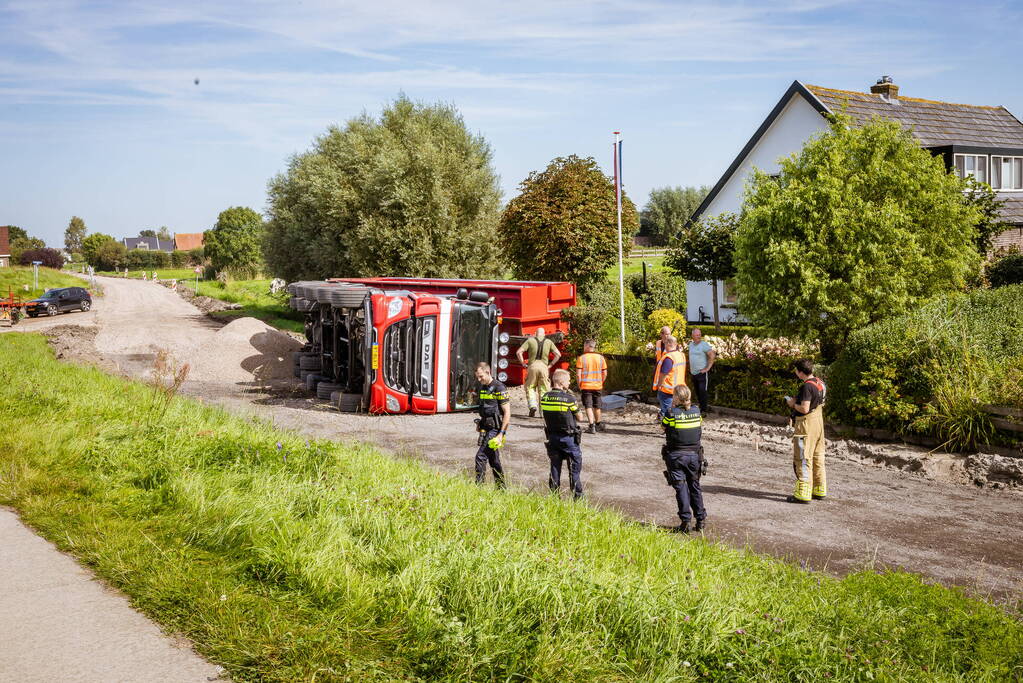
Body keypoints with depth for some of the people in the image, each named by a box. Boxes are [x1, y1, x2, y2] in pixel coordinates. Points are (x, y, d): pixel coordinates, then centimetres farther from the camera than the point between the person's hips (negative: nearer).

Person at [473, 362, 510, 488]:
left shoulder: (499, 388, -14)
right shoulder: (483, 387, 12)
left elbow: (507, 413, -16)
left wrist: (501, 433, -20)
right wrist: (480, 423, 17)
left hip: (495, 428, -9)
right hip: (486, 428, 9)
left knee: (481, 456, -15)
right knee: (493, 459, 13)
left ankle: (479, 485, -12)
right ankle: (501, 488, 20)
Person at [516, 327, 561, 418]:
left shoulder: (530, 340, 6)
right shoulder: (549, 342, 10)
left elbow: (519, 352, -2)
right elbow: (558, 354, 4)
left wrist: (523, 364, 5)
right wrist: (550, 365, 8)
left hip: (532, 366, -1)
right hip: (544, 367, 1)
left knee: (530, 388, 13)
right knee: (544, 389, 9)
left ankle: (532, 405, -6)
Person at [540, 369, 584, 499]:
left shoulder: (545, 397, -2)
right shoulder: (569, 398, -18)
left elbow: (546, 416, 8)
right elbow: (579, 418, -6)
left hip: (552, 436, 5)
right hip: (568, 437, -5)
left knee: (555, 465, 15)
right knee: (575, 466, 7)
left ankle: (554, 494, 19)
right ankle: (577, 495, 10)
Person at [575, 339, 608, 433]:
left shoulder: (581, 358, -9)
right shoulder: (600, 358, 1)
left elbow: (578, 374, -10)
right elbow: (604, 374, 3)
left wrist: (579, 386, 1)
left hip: (585, 386, -4)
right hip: (598, 386, 4)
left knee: (588, 407, -1)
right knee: (597, 407, 17)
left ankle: (592, 426, -11)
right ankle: (598, 424, 32)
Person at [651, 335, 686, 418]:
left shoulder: (668, 358, -22)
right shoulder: (681, 355, 6)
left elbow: (663, 374, -20)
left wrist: (659, 386, -8)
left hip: (667, 390, -9)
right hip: (678, 389, 9)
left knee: (666, 411, -1)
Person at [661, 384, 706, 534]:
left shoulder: (672, 414, -14)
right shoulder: (696, 411, -2)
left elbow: (664, 426, 2)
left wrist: (672, 408, 5)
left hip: (676, 455, -4)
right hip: (694, 454, 4)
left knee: (681, 487, 2)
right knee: (695, 486, 16)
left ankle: (685, 521, -2)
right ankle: (700, 519, 19)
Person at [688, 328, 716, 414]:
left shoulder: (704, 344, -10)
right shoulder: (691, 344, 12)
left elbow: (712, 356, -17)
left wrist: (707, 368, -17)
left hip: (702, 373, -7)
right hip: (694, 373, 7)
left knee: (702, 391, -9)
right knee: (697, 392, 13)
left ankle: (704, 410, -3)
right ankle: (701, 407, 24)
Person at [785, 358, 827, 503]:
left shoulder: (806, 386, -21)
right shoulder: (819, 383, 9)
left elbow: (804, 409, -25)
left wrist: (793, 404, -7)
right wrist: (797, 401, 13)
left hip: (806, 425, -10)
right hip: (818, 423, 10)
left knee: (803, 459, -5)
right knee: (817, 458, 16)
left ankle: (803, 494, -4)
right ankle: (820, 491, 25)